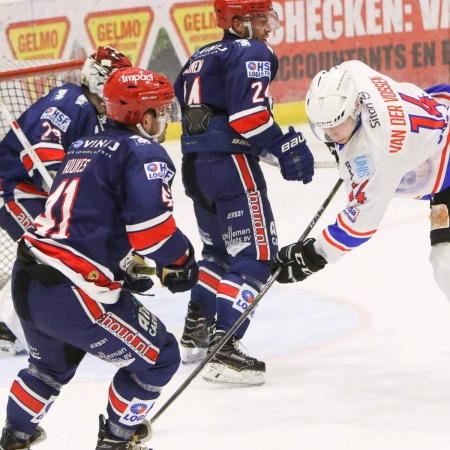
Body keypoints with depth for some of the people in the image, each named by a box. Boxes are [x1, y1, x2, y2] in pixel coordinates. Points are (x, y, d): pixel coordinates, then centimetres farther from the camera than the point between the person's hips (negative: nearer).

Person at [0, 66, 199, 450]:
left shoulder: (84, 146, 20)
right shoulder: (144, 153, -8)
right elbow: (151, 224, -20)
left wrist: (121, 267, 27)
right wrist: (180, 261, -2)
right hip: (72, 296, -9)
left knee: (51, 363, 36)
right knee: (157, 358, 9)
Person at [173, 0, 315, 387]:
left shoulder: (202, 57, 20)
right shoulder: (252, 54, -7)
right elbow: (250, 112, -21)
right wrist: (287, 147, -14)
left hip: (195, 165, 9)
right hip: (230, 163, -9)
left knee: (220, 249, 27)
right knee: (256, 255, -8)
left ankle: (195, 333, 36)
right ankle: (224, 350, -19)